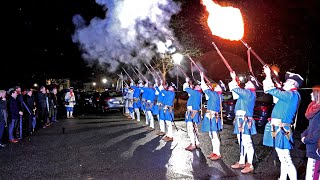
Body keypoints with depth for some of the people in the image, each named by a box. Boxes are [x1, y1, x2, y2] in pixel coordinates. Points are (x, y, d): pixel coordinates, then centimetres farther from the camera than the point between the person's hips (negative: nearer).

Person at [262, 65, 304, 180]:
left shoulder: (292, 95, -14)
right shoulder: (290, 95, 15)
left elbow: (271, 90, -15)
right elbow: (275, 91, 26)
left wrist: (268, 76, -3)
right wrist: (268, 76, 23)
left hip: (280, 131, -10)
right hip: (279, 130, 10)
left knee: (286, 160, -8)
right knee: (283, 159, 19)